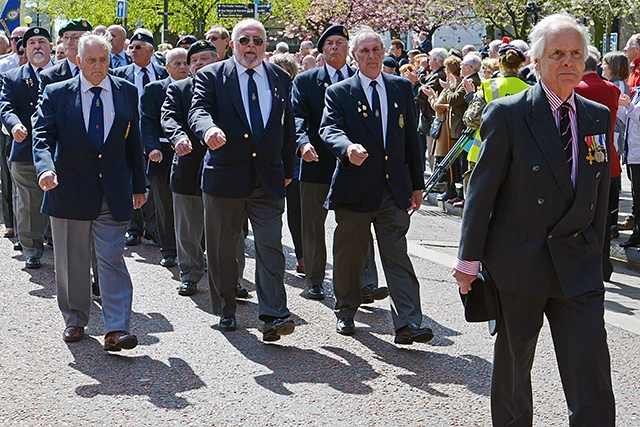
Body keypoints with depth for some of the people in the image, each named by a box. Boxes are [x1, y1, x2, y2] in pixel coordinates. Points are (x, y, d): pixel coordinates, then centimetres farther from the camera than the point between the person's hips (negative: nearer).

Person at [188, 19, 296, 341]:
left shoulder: (279, 78, 11)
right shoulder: (211, 76, 1)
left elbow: (288, 125, 17)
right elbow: (198, 110, -16)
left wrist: (288, 169, 16)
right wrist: (208, 129, -39)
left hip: (269, 179, 1)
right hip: (224, 176, -1)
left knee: (270, 246, -7)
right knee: (222, 248, 8)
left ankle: (274, 316, -10)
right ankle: (226, 311, 23)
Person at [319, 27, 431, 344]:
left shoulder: (402, 88, 11)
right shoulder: (338, 93, 2)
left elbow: (411, 137, 13)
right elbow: (329, 130, -14)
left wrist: (416, 184, 12)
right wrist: (348, 148, -37)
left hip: (394, 188, 1)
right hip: (354, 189, -1)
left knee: (397, 256, -4)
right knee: (349, 255, 10)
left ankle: (408, 324, -8)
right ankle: (345, 313, 29)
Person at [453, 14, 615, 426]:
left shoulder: (599, 117, 6)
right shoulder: (507, 113, -8)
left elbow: (600, 193, 11)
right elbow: (482, 188, -6)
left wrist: (594, 253, 10)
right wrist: (470, 258, -6)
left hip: (578, 268, 3)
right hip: (518, 263, -2)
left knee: (591, 374, -2)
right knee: (513, 364, 15)